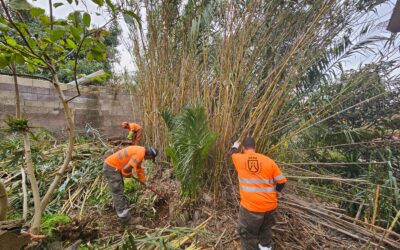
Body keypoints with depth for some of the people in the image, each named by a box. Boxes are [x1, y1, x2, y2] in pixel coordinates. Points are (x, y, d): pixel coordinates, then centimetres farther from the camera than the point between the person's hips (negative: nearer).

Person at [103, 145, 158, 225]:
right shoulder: (141, 153, -20)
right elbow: (127, 168, -29)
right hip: (111, 167, -10)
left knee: (119, 190, 24)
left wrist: (144, 181, 34)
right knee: (118, 193, -2)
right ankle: (125, 219, 8)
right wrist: (129, 174, -4)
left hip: (112, 165, 10)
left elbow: (139, 168, 26)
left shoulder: (139, 150, 12)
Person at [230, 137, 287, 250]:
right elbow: (282, 181, 1)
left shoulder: (239, 159, -7)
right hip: (270, 204, 4)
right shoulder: (268, 161, -4)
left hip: (251, 206, -4)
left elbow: (233, 152, 17)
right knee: (266, 226, 30)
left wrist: (235, 145, 39)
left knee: (248, 233, 15)